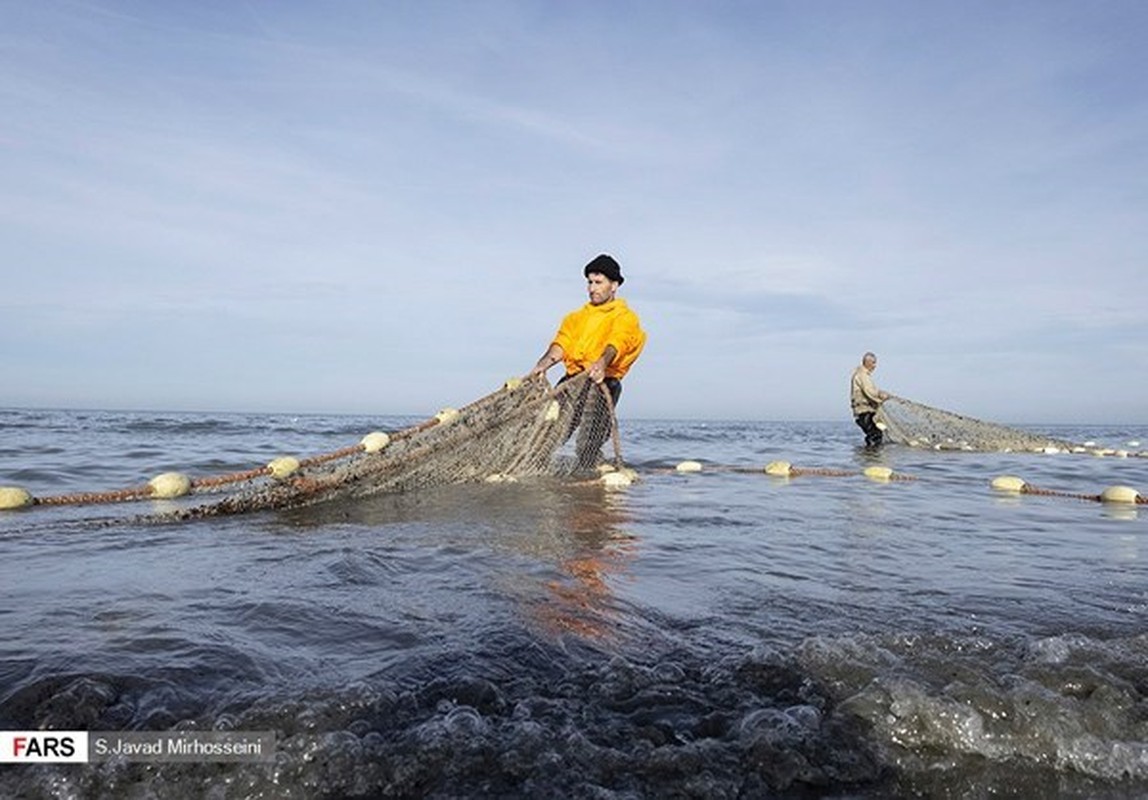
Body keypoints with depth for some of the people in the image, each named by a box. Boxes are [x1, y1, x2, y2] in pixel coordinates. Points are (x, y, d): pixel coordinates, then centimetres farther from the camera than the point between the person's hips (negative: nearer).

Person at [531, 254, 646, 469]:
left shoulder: (625, 317, 8)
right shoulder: (577, 317, 27)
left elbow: (616, 343, -13)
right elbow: (562, 343, 12)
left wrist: (602, 363, -35)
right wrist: (541, 366, -8)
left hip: (602, 382, -5)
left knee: (588, 440, -19)